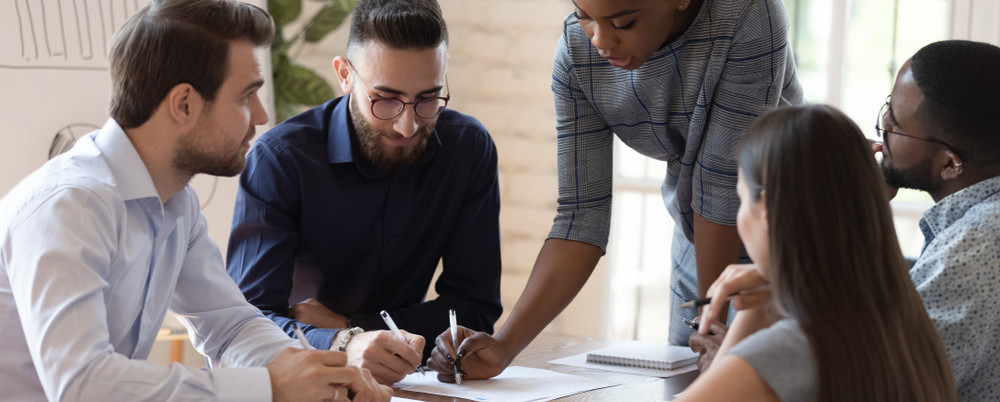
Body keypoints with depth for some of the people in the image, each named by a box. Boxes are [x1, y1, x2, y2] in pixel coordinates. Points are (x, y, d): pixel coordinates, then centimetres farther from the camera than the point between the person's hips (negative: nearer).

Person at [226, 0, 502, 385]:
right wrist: (342, 345, -38)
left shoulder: (469, 148, -5)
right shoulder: (279, 159, -13)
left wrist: (347, 325, -13)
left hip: (398, 380, 3)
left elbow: (475, 310, -3)